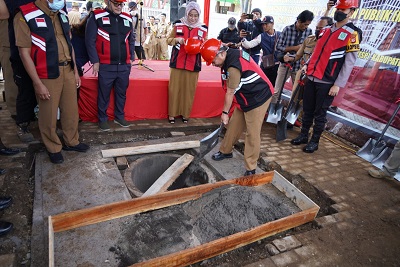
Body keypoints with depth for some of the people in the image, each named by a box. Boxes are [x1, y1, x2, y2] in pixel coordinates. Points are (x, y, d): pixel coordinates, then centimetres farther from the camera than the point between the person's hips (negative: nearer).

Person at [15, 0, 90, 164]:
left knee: (71, 110, 14)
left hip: (68, 71, 6)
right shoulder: (26, 16, -10)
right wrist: (38, 83, -13)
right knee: (49, 115, 7)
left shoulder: (62, 14, 9)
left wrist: (75, 71, 13)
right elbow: (24, 53, -11)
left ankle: (71, 142, 33)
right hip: (47, 76, -5)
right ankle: (53, 148, 26)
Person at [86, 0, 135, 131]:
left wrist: (131, 58, 11)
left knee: (122, 93, 14)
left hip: (124, 66, 4)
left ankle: (119, 117, 29)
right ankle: (102, 119, 22)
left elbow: (131, 41, 18)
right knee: (104, 94, 7)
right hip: (106, 66, -4)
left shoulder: (128, 18, 11)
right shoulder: (97, 17, -4)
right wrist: (95, 61, -10)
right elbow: (90, 41, -6)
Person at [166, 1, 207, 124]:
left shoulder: (203, 28, 4)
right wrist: (177, 39, -11)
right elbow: (169, 39, 9)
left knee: (189, 89, 4)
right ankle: (172, 113, 15)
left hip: (193, 64, 1)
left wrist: (199, 46, -12)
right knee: (174, 88, 2)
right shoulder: (178, 24, 3)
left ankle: (185, 114, 19)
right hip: (177, 62, 0)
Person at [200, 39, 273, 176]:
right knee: (234, 125, 15)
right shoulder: (233, 54, 3)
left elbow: (230, 92, -17)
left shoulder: (233, 66, -27)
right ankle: (225, 151, 34)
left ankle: (251, 169, 4)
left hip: (258, 97, -10)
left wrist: (225, 112, -5)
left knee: (252, 133, -6)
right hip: (245, 97, 10)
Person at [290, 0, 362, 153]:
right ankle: (303, 136, 26)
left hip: (327, 82, -6)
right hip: (311, 78, 6)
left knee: (320, 114, 2)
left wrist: (338, 85, -14)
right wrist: (307, 65, 6)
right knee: (307, 110, 12)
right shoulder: (325, 30, 14)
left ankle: (314, 141, 16)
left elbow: (349, 62, -10)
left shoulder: (353, 34, -6)